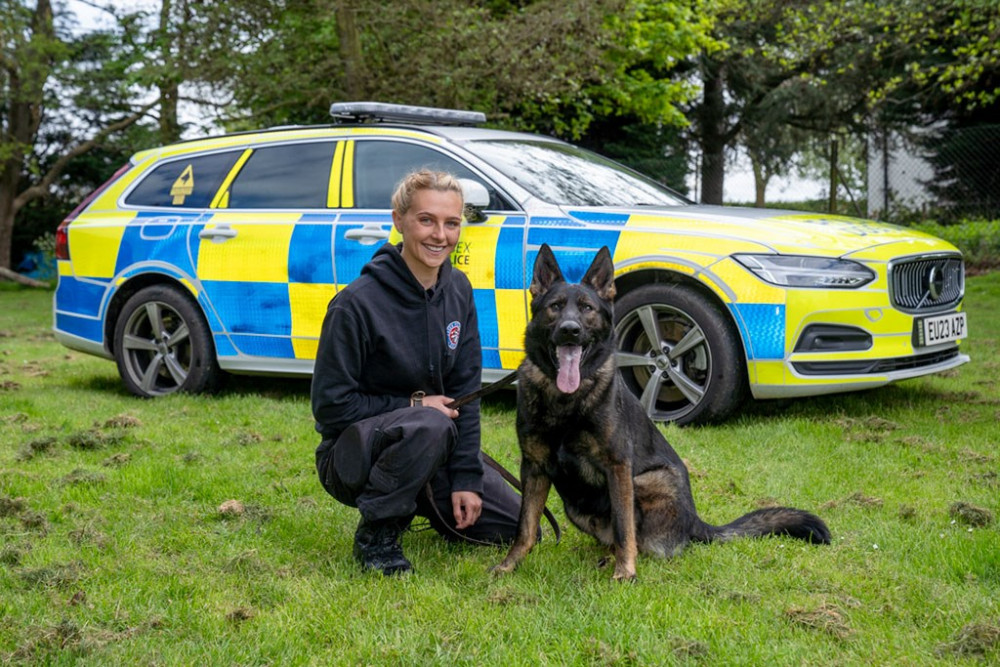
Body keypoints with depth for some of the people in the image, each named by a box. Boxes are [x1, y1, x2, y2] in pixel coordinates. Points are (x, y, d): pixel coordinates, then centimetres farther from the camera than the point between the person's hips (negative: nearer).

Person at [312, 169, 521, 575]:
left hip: (432, 450, 7)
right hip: (351, 456, -6)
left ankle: (418, 504, 22)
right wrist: (413, 405, -18)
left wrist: (466, 479, -6)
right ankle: (376, 535, -16)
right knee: (431, 426, -38)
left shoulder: (458, 291, -1)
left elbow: (464, 390, 0)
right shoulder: (357, 303, -21)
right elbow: (330, 407, -16)